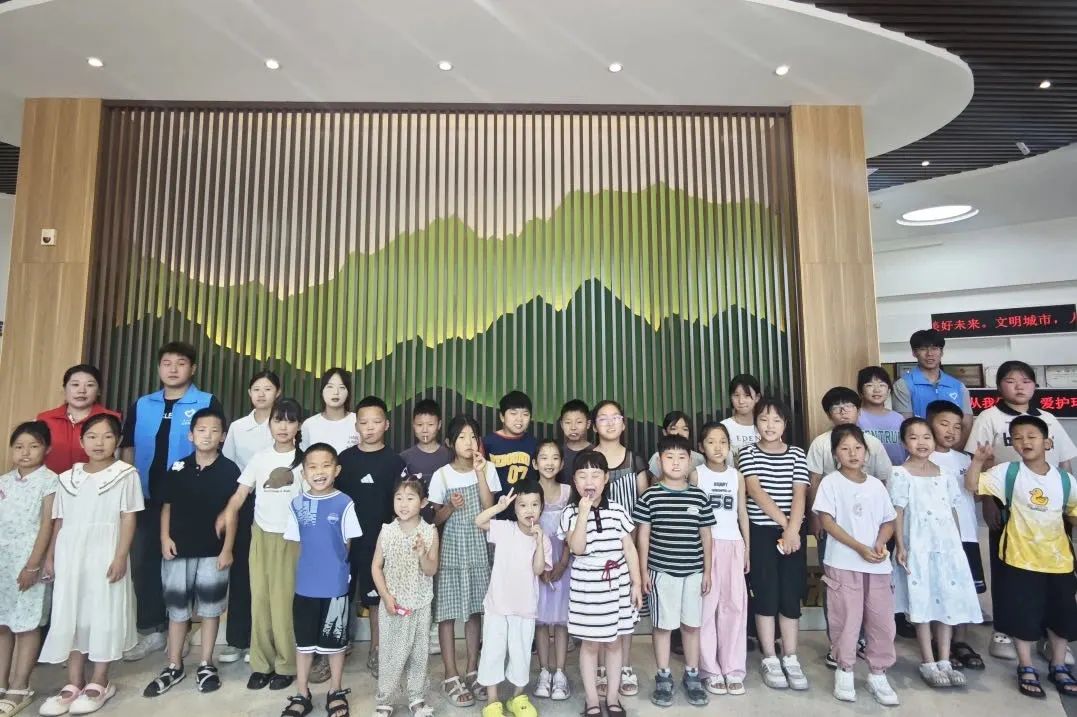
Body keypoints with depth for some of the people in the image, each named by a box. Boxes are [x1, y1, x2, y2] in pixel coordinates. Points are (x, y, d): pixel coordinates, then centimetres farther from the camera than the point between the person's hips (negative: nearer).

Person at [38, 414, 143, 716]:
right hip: (70, 555, 4)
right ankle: (74, 683, 22)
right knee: (70, 615, 9)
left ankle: (99, 682, 15)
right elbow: (59, 522, 13)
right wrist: (50, 557, 8)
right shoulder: (67, 478, 11)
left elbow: (128, 519, -6)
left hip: (105, 555, -4)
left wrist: (121, 556, -13)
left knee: (104, 615, 2)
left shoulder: (126, 475, -2)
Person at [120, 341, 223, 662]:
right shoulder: (141, 405, 9)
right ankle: (150, 630, 24)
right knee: (144, 561, 9)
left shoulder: (207, 403, -4)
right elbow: (128, 448, 13)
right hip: (147, 497, 4)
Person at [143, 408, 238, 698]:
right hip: (178, 549, 2)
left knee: (210, 609, 8)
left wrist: (227, 549, -7)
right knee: (177, 609, 12)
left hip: (213, 551, -2)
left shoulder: (229, 470, -5)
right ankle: (174, 667, 28)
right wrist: (165, 538, -3)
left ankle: (206, 666, 23)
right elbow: (167, 506, 9)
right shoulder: (178, 468, 2)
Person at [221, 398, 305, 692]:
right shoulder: (259, 459, 3)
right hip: (261, 536, 3)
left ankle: (286, 665, 14)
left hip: (292, 539, -3)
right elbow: (239, 495, 0)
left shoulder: (305, 460, -4)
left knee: (284, 603, -1)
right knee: (260, 601, 9)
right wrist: (224, 518, -13)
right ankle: (261, 663, 22)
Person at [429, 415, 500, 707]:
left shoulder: (487, 468, -4)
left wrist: (480, 473, -17)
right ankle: (451, 677, 17)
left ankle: (472, 671, 27)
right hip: (450, 549, -2)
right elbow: (435, 519, -1)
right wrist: (450, 508, -22)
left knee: (475, 610, 12)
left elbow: (488, 510, -12)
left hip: (478, 548, 2)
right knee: (447, 612, 3)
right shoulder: (442, 475, -8)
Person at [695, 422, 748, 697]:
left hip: (733, 544, 3)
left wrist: (748, 546, 8)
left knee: (735, 605, 5)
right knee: (707, 605, 0)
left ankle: (733, 669, 16)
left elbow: (743, 513, 12)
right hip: (705, 544, -3)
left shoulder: (737, 476, 8)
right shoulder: (696, 474, -2)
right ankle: (711, 670, 11)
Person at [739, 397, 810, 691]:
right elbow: (756, 492, -11)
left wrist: (792, 529, -16)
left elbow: (799, 495, -4)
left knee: (791, 594, 6)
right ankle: (769, 659, 15)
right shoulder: (748, 453, -1)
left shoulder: (797, 454, 4)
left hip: (793, 531, 2)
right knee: (767, 594, 3)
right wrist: (783, 522, -15)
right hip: (761, 531, -2)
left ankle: (790, 659, 19)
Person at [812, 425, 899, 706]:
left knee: (882, 619, 8)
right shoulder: (830, 482, -6)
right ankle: (844, 671, 21)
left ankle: (878, 674, 25)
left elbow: (888, 521, 12)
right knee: (846, 619, 3)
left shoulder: (876, 485, 8)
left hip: (877, 564, 4)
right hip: (843, 563, -4)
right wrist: (860, 547, -16)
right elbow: (827, 521, -10)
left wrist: (881, 543, -8)